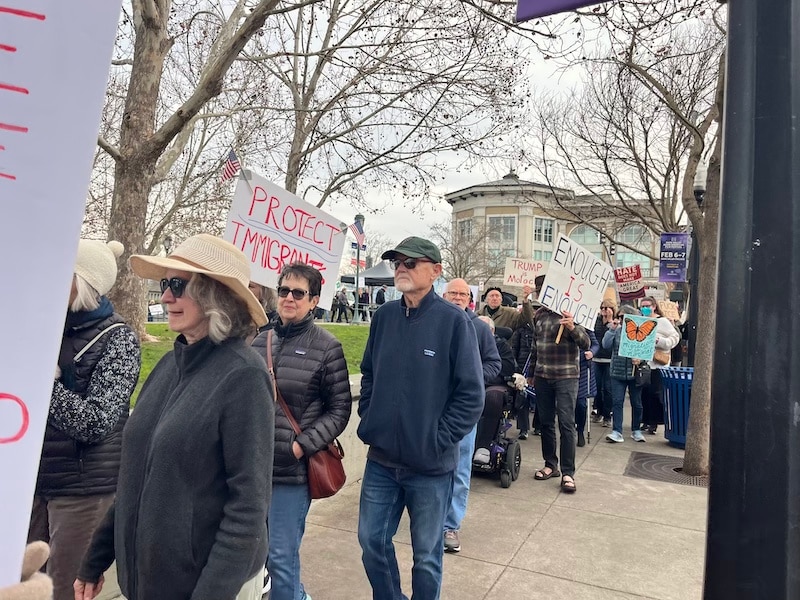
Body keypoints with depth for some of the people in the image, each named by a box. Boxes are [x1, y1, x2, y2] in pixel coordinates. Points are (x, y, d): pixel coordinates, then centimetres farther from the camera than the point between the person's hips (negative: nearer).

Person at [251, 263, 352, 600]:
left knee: (280, 556, 5)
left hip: (292, 469, -6)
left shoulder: (327, 347, -8)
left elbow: (339, 409, -7)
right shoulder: (261, 342, 6)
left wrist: (303, 445, -15)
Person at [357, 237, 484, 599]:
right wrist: (369, 422, 3)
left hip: (431, 465, -4)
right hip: (381, 460, 5)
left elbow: (471, 394, -12)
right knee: (372, 541, 17)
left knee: (426, 554, 14)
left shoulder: (453, 320, -12)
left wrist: (439, 440, -14)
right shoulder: (383, 316, 2)